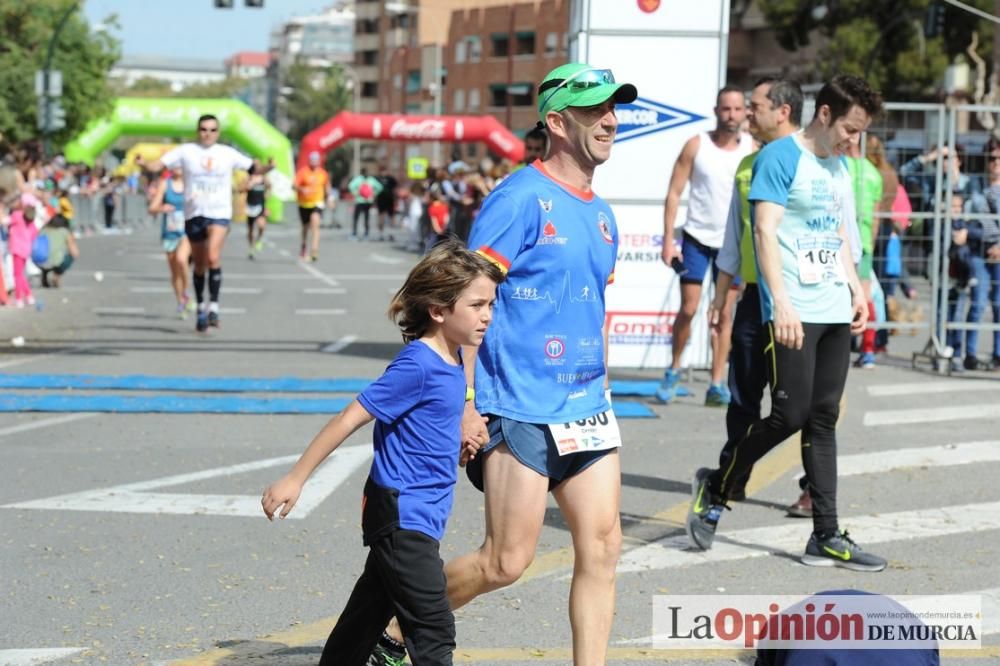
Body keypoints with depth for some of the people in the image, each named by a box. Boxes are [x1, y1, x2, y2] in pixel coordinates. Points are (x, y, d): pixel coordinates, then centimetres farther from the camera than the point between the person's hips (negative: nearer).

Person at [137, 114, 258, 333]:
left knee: (213, 257, -23)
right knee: (199, 265, 11)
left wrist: (268, 167, -15)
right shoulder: (186, 151, 2)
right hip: (194, 214, 2)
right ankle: (201, 309, 28)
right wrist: (143, 163, -22)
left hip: (219, 214, -2)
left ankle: (213, 306, -16)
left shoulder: (228, 154, 4)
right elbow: (158, 165, -2)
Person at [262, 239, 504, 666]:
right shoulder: (417, 365, -20)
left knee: (372, 609, 21)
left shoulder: (455, 358, 6)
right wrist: (295, 479, -16)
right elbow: (349, 419, -18)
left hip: (413, 516, 9)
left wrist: (460, 435, 11)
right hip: (403, 515, -9)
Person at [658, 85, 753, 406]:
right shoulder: (697, 145, -3)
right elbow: (674, 193, -3)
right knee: (688, 309, -2)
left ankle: (717, 385, 5)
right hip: (697, 238, -1)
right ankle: (674, 371, 18)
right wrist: (668, 240, -9)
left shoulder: (751, 149, 1)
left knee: (725, 314, 2)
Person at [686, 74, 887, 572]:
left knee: (824, 418, 6)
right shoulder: (781, 157, -7)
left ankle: (826, 537, 7)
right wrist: (782, 303, -21)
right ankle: (716, 487, 12)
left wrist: (856, 289, 16)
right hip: (793, 313, -8)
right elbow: (765, 231, -14)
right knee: (790, 414, -10)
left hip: (835, 312, 8)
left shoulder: (840, 168, 18)